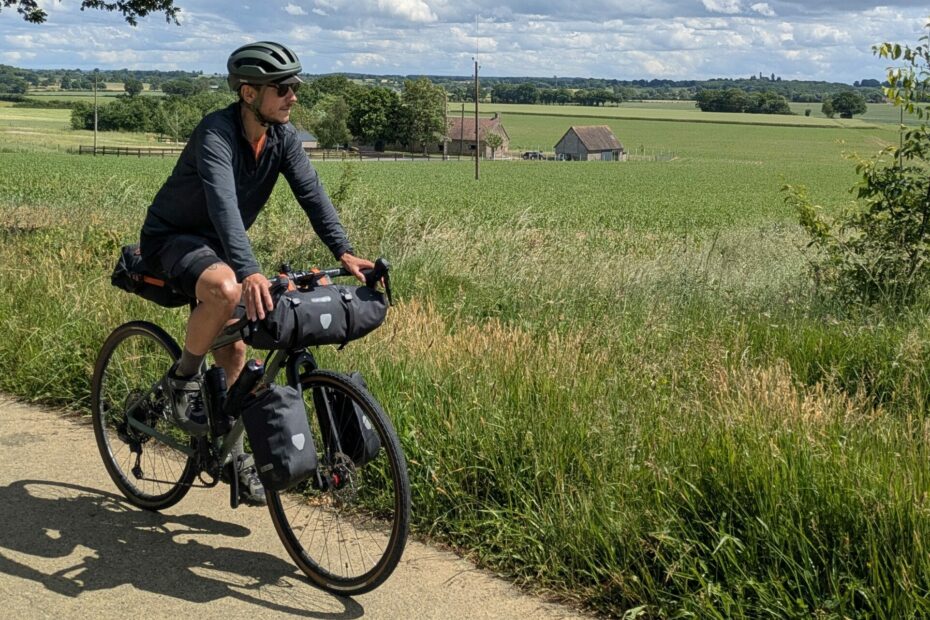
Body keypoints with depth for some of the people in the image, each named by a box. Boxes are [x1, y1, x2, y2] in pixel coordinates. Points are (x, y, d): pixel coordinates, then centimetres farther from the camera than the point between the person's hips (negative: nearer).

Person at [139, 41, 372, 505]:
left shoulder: (283, 137, -7)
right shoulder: (216, 134, -30)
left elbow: (311, 193, -16)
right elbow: (224, 204, -44)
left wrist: (344, 252, -31)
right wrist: (249, 272, -58)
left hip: (215, 244, 7)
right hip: (171, 238, -7)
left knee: (233, 350, 5)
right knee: (225, 290, -37)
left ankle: (231, 449, 21)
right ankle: (182, 379, -13)